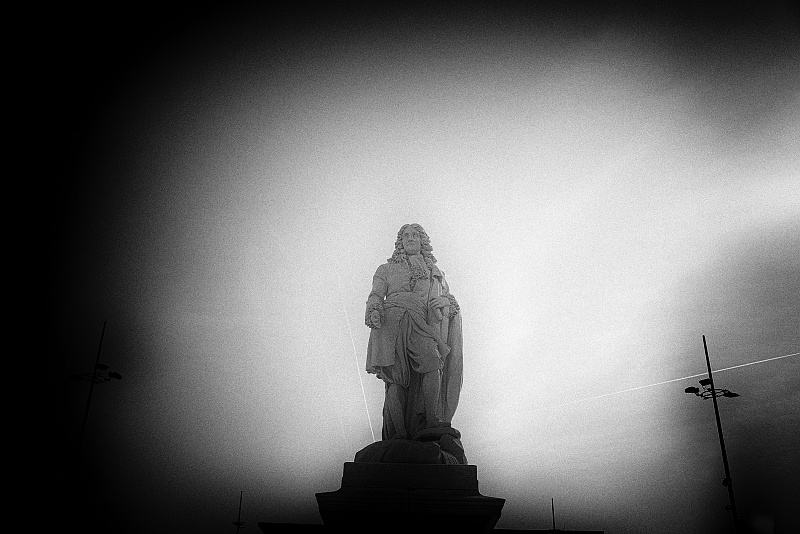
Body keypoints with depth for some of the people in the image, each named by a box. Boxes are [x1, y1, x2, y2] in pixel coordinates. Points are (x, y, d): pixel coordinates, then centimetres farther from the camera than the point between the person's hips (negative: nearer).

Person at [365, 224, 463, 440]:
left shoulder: (435, 272, 32)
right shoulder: (386, 269, 26)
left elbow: (451, 299, 29)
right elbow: (375, 296, 14)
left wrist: (444, 301, 5)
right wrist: (374, 312, -8)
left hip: (421, 326, 2)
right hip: (392, 322, -2)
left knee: (433, 363, -26)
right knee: (397, 378, -16)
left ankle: (432, 421, -19)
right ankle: (398, 434, -15)